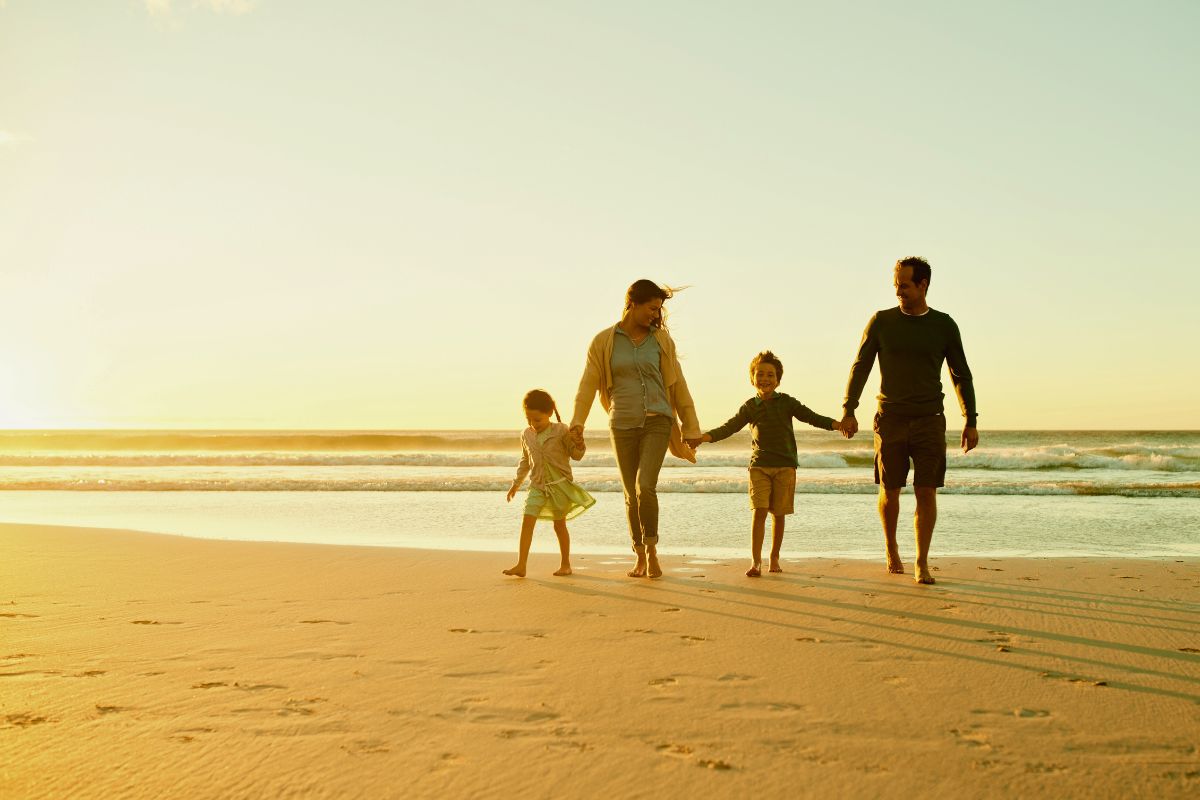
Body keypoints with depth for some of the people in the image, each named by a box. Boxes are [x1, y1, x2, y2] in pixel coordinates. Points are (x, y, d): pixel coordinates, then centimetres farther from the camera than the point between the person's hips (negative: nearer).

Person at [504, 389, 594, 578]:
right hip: (537, 486, 4)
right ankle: (521, 565, -10)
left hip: (560, 484, -3)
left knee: (559, 524, 5)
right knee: (527, 522, -9)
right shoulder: (526, 435, 6)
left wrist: (580, 445, -24)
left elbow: (576, 455, -3)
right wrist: (516, 483, 22)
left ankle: (565, 564, 20)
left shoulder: (561, 431, -8)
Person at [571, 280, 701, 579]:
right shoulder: (604, 341, 0)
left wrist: (691, 427, 9)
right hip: (623, 426, 1)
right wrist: (577, 423, -16)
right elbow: (588, 384, -4)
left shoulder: (661, 339, 4)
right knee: (632, 496, 6)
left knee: (645, 487, -19)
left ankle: (652, 550, -1)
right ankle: (640, 558, 20)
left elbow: (677, 384, 8)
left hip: (657, 422, 0)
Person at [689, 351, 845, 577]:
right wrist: (705, 437, -13)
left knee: (779, 514, 5)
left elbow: (811, 417, 2)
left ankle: (774, 558, 20)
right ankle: (755, 561, -13)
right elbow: (730, 427, 1)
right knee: (759, 512, -11)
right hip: (759, 466, 0)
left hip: (785, 466, 0)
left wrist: (835, 424, -15)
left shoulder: (786, 402, 6)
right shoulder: (750, 407, 7)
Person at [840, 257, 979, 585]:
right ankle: (891, 550, 28)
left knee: (926, 492, -5)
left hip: (930, 421, 0)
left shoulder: (944, 325, 3)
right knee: (890, 491, 5)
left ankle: (922, 564, 2)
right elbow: (860, 367, 1)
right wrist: (848, 411, -9)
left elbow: (961, 375, 7)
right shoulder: (881, 321, 2)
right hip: (890, 419, 0)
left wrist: (971, 421, 1)